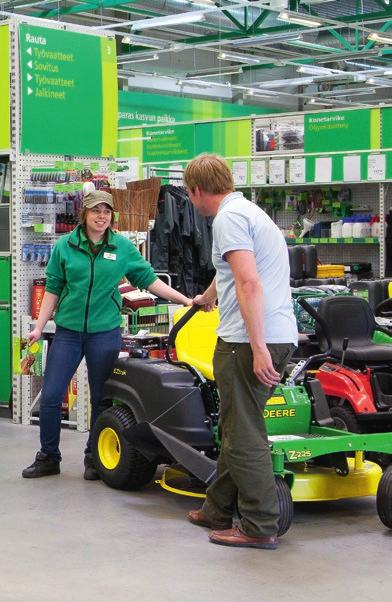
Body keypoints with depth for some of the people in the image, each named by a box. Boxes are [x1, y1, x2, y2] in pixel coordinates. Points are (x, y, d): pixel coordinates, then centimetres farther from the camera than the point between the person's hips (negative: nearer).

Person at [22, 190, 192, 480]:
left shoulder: (123, 247, 2)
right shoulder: (65, 246, 1)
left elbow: (149, 279, 5)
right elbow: (53, 289, 6)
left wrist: (186, 300, -2)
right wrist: (39, 327, 2)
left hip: (105, 332, 0)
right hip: (68, 331, 0)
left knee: (100, 399, 7)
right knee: (51, 396, -1)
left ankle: (94, 458, 21)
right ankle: (48, 458, 14)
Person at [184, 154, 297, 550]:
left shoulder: (228, 217, -9)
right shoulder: (248, 211, 23)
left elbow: (249, 283, -21)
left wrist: (258, 347, -24)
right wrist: (208, 298, 61)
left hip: (249, 340, -10)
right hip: (279, 336, 10)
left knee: (243, 435, -3)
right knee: (237, 428, 17)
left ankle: (260, 527, 1)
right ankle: (219, 510, 26)